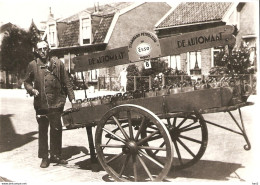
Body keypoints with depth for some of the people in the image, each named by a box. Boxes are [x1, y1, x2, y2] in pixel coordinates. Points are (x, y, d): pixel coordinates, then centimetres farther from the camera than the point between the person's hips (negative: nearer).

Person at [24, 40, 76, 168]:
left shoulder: (57, 63, 3)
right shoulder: (33, 65, 3)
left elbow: (66, 82, 5)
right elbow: (27, 82, 12)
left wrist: (72, 98, 0)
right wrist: (32, 90, -8)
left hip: (56, 103, 0)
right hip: (41, 104, 0)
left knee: (56, 130, 7)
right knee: (43, 131, 8)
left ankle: (55, 155, 23)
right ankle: (44, 157, 20)